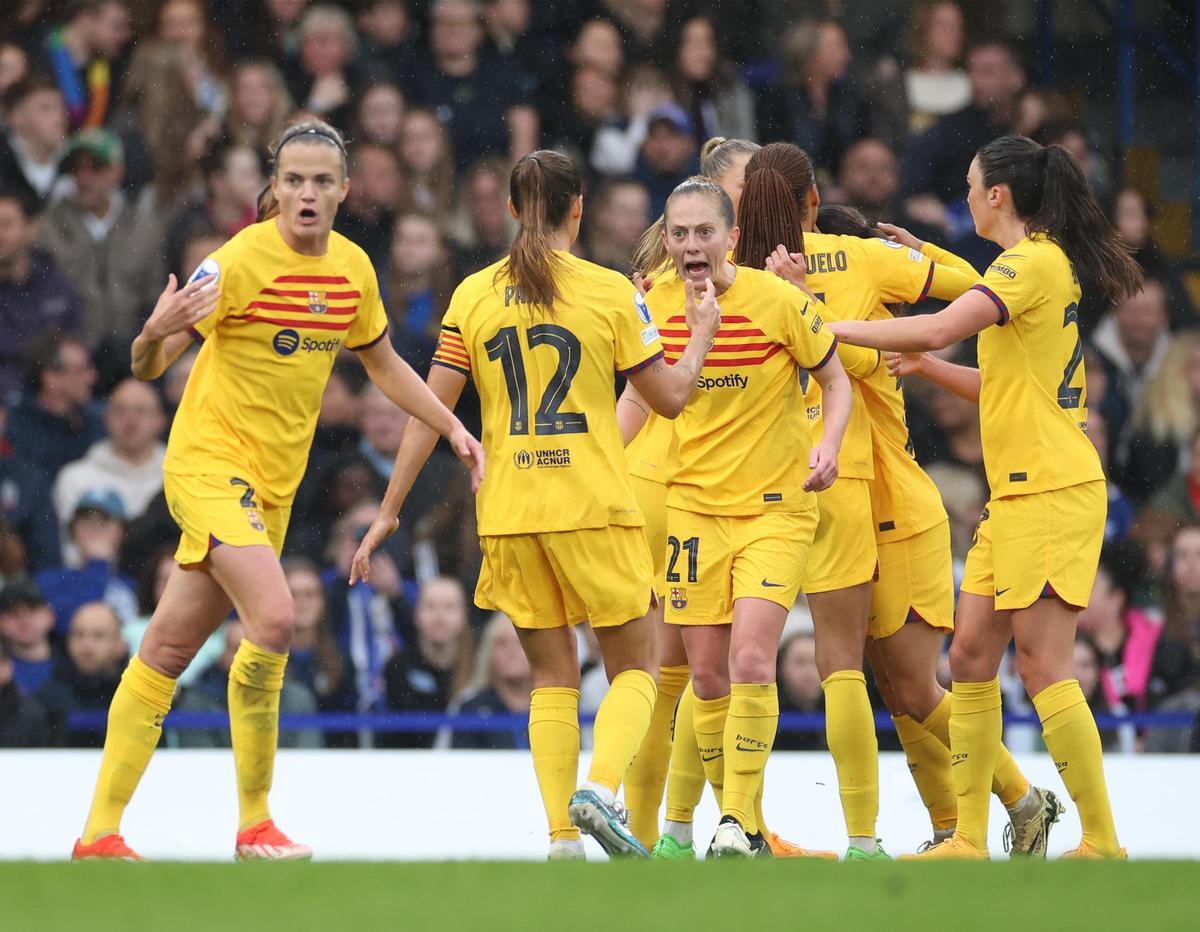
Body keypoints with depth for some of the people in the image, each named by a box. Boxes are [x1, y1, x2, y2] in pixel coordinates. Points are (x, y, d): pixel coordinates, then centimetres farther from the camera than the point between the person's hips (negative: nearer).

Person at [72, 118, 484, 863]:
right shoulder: (243, 260, -16)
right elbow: (149, 367, -17)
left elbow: (383, 362, 22)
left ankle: (100, 831, 12)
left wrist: (453, 427, 17)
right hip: (211, 460, -6)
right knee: (274, 615, -23)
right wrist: (155, 335, -39)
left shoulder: (352, 268, 4)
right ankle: (255, 824, -14)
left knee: (170, 649, 9)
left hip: (274, 481, 6)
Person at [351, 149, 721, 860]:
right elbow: (671, 397, 2)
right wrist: (703, 332, 19)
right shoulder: (608, 291, -3)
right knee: (634, 669, 9)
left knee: (553, 678, 11)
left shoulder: (475, 295, 4)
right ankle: (601, 786, -17)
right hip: (596, 507, -3)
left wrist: (390, 510, 8)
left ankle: (563, 838, 1)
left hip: (511, 511, 3)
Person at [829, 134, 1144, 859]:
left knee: (1042, 665, -10)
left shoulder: (1035, 261, -13)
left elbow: (941, 329, -24)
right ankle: (969, 841, 10)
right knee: (972, 656, 8)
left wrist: (840, 329, -14)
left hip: (1052, 493, -10)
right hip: (1017, 494, 10)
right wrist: (926, 366, 19)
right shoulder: (1049, 264, 17)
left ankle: (1102, 843, -8)